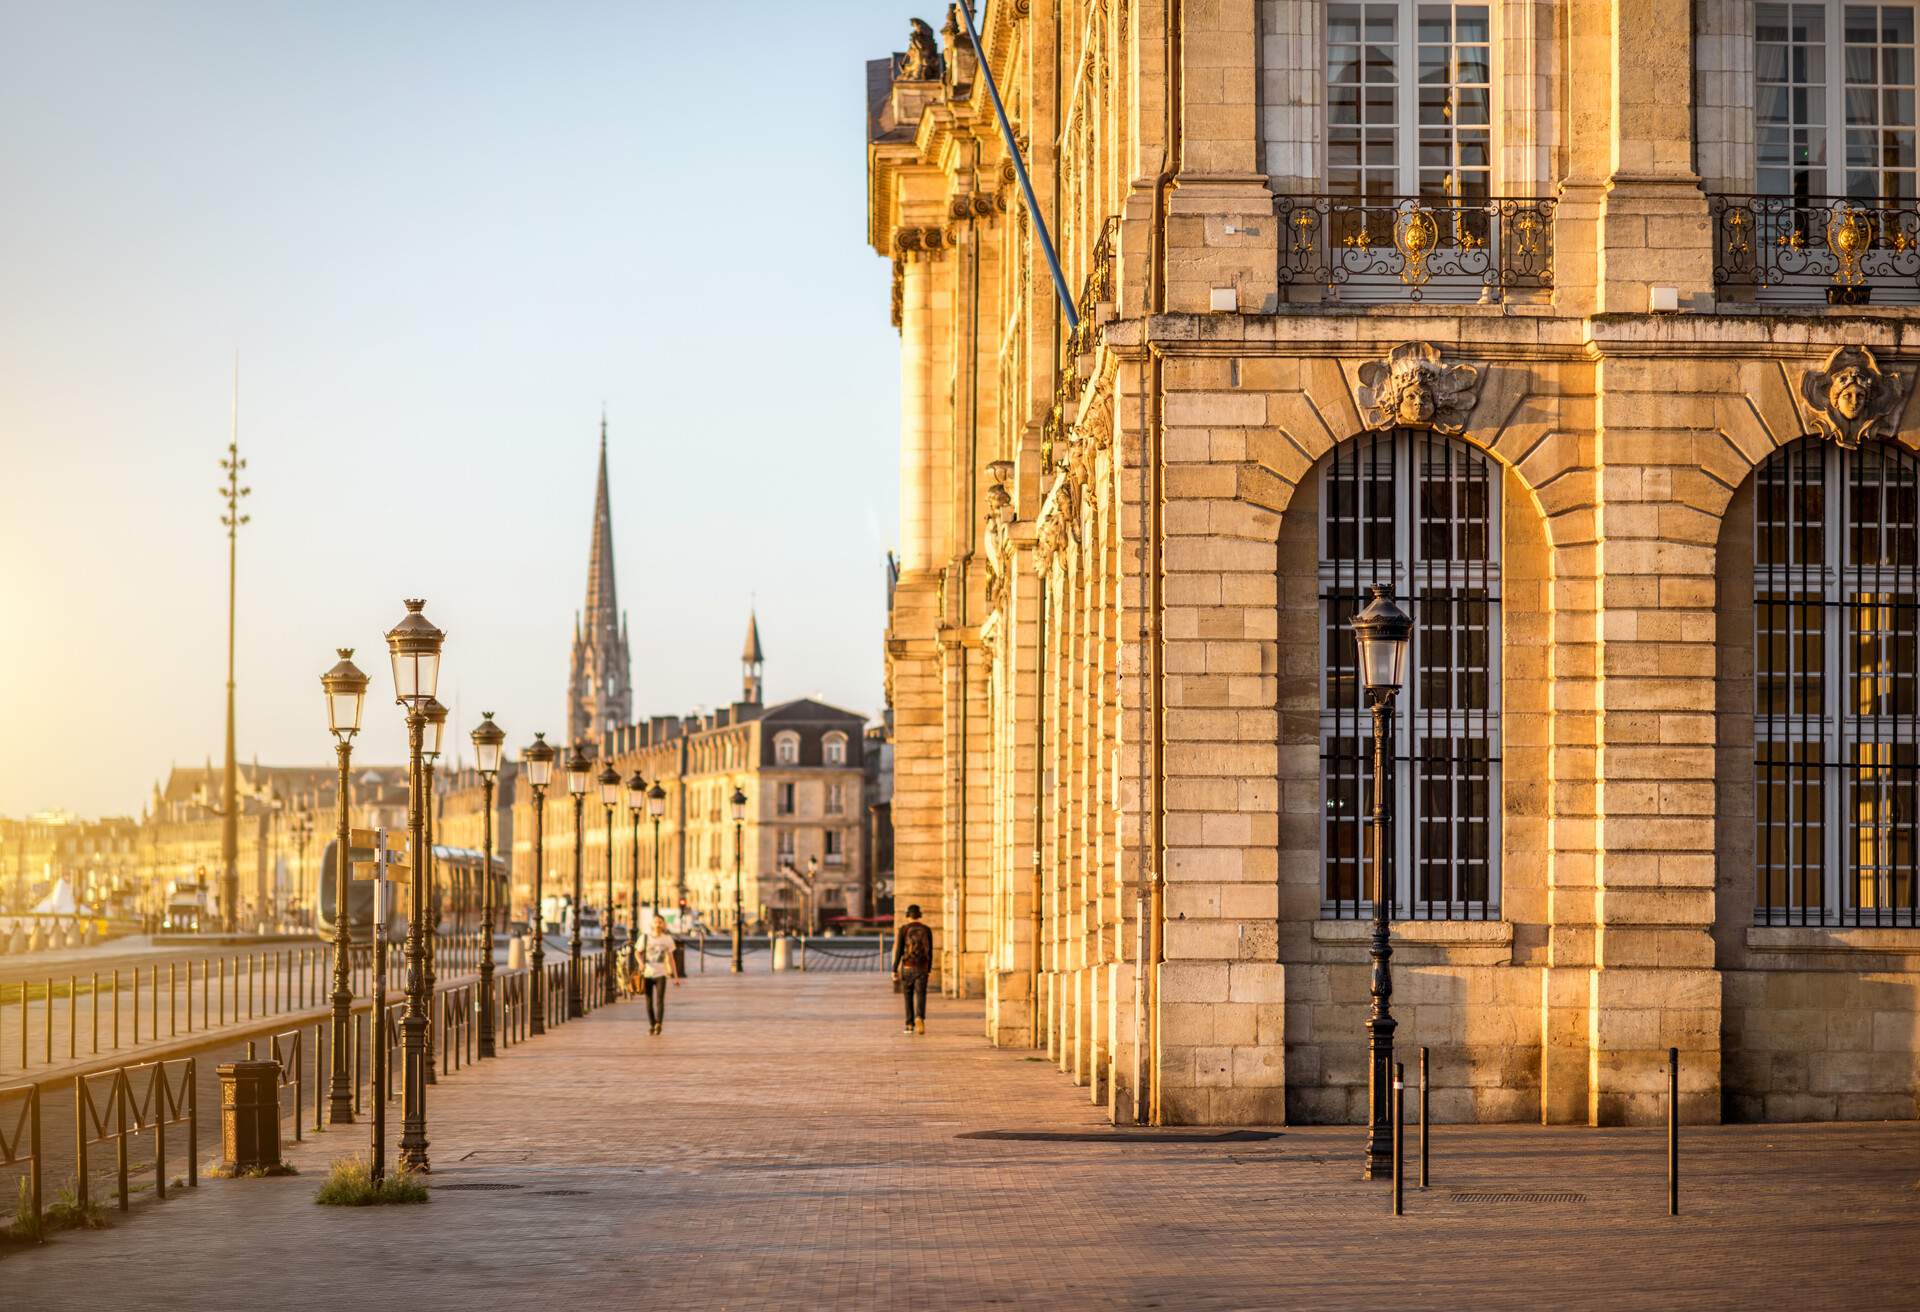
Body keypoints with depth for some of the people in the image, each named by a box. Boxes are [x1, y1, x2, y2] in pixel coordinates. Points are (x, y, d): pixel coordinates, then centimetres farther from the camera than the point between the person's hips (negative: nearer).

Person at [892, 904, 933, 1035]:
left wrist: (894, 970, -3)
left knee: (908, 996, 14)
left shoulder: (903, 929, -5)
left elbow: (898, 951, -8)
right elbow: (930, 952, 8)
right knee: (920, 997, -3)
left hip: (907, 968, -1)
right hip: (922, 969, 1)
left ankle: (910, 1025, 17)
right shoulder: (927, 930, 3)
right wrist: (929, 970, 18)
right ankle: (919, 1018, -30)